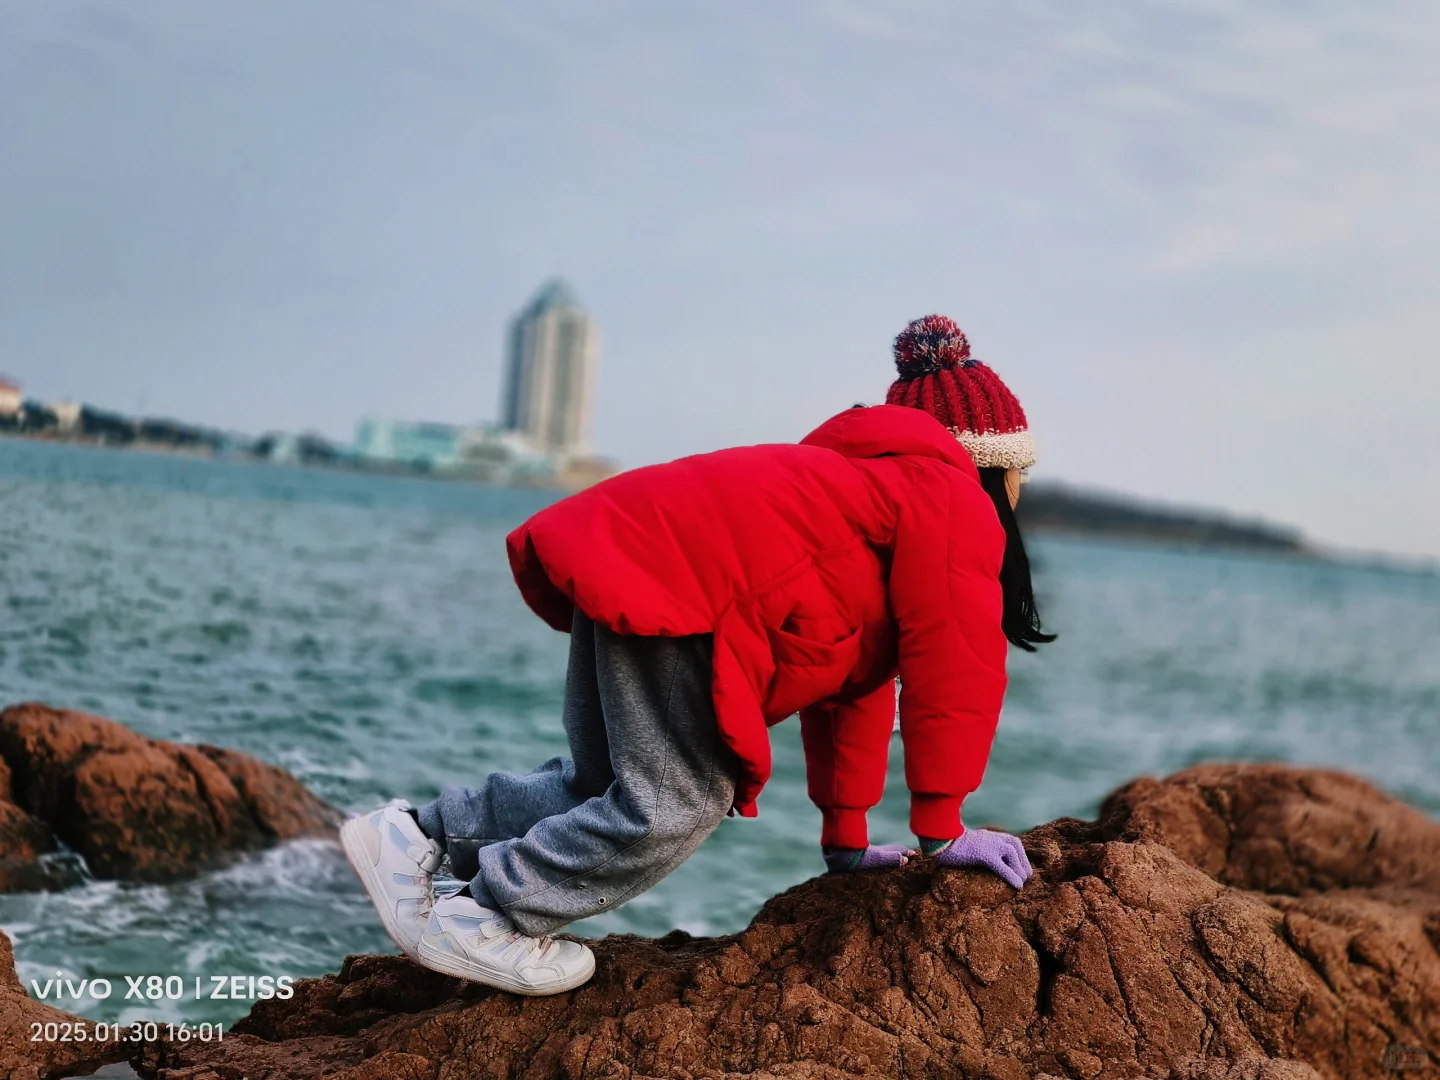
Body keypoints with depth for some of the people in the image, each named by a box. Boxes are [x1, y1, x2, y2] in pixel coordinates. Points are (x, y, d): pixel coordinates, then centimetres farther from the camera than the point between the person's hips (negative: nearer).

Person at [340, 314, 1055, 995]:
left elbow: (854, 680, 35)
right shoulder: (956, 505, 3)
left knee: (608, 784, 18)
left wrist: (847, 840, 35)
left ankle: (418, 834, 22)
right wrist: (941, 832, 4)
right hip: (674, 584, -11)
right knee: (675, 803, -8)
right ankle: (481, 921, 1)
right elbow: (955, 672, -3)